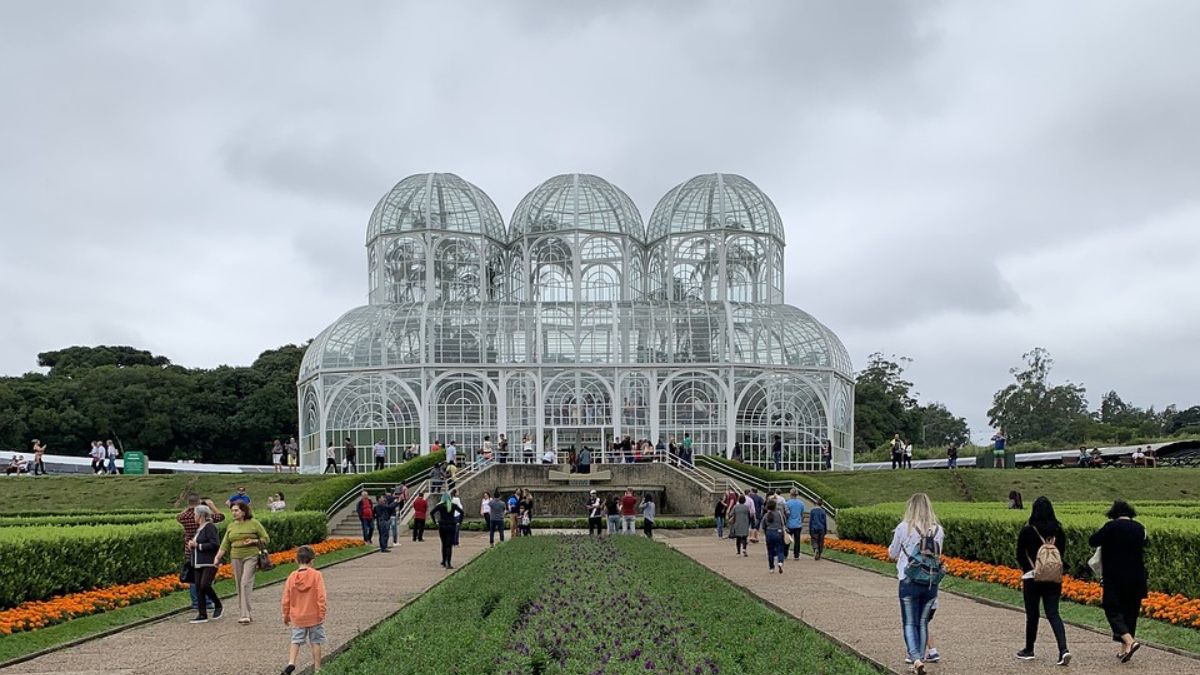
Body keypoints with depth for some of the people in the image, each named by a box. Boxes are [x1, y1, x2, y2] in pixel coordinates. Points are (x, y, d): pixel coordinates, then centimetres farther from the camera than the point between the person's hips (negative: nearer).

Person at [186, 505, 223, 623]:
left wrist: (197, 545, -17)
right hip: (198, 564, 9)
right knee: (198, 587, 4)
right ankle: (202, 615, 6)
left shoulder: (210, 527, -11)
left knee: (205, 585, -18)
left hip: (209, 563, -9)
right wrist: (192, 545, 6)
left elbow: (215, 544, -20)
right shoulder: (199, 528, 17)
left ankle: (218, 606, 3)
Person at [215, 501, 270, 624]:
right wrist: (217, 558, -3)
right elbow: (225, 545, 9)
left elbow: (266, 539, 2)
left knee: (246, 583, -15)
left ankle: (245, 615, -18)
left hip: (251, 557, -5)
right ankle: (244, 613, 15)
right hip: (236, 558, 5)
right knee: (239, 586, 6)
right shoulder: (231, 527, 12)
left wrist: (253, 541, -14)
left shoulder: (254, 524, -1)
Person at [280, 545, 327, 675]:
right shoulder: (316, 575, -12)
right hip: (314, 616, -2)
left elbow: (285, 599, 1)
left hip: (297, 617, 2)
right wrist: (322, 614, -6)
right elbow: (321, 597, -15)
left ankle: (291, 662, -8)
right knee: (316, 642, 10)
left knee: (296, 640, 12)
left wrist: (286, 616, 13)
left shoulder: (292, 577, -3)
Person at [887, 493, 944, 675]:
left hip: (909, 583, -3)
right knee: (923, 622, 16)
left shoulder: (903, 528, -11)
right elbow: (938, 555, 11)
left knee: (910, 623, 3)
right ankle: (921, 658, 22)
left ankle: (916, 659, -15)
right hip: (931, 583, 3)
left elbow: (892, 555, 2)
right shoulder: (938, 530, -1)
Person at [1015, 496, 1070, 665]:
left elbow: (1020, 556, -2)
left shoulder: (1027, 531, -10)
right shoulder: (1059, 531, 0)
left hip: (1032, 577, -3)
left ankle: (1029, 650, 22)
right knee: (1053, 614, 3)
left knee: (1032, 614, 9)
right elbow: (1062, 554, 9)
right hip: (1054, 578, 3)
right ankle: (1063, 649, -14)